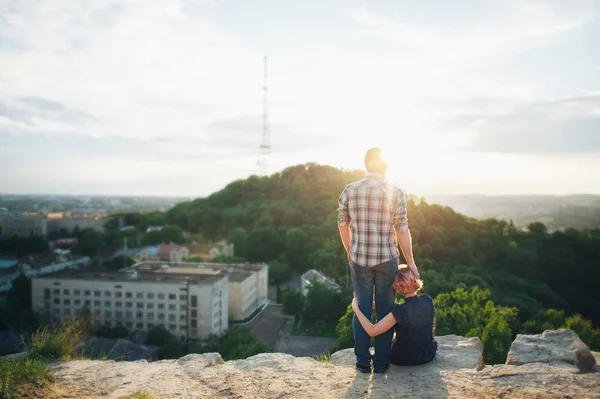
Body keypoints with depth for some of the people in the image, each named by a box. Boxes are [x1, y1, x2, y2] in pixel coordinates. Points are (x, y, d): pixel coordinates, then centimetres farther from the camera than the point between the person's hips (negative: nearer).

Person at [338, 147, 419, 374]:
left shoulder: (349, 191, -3)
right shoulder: (395, 193, -9)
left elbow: (343, 224, 4)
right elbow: (402, 230, -10)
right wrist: (410, 262, -2)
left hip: (359, 259, 2)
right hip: (387, 259, -1)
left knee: (362, 310, 13)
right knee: (385, 311, 12)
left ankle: (363, 362, 20)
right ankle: (381, 363, 19)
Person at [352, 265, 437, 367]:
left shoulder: (400, 311, -30)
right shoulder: (428, 300, -14)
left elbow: (372, 331, -26)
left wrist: (355, 308, -19)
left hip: (405, 359, -4)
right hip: (429, 354, 4)